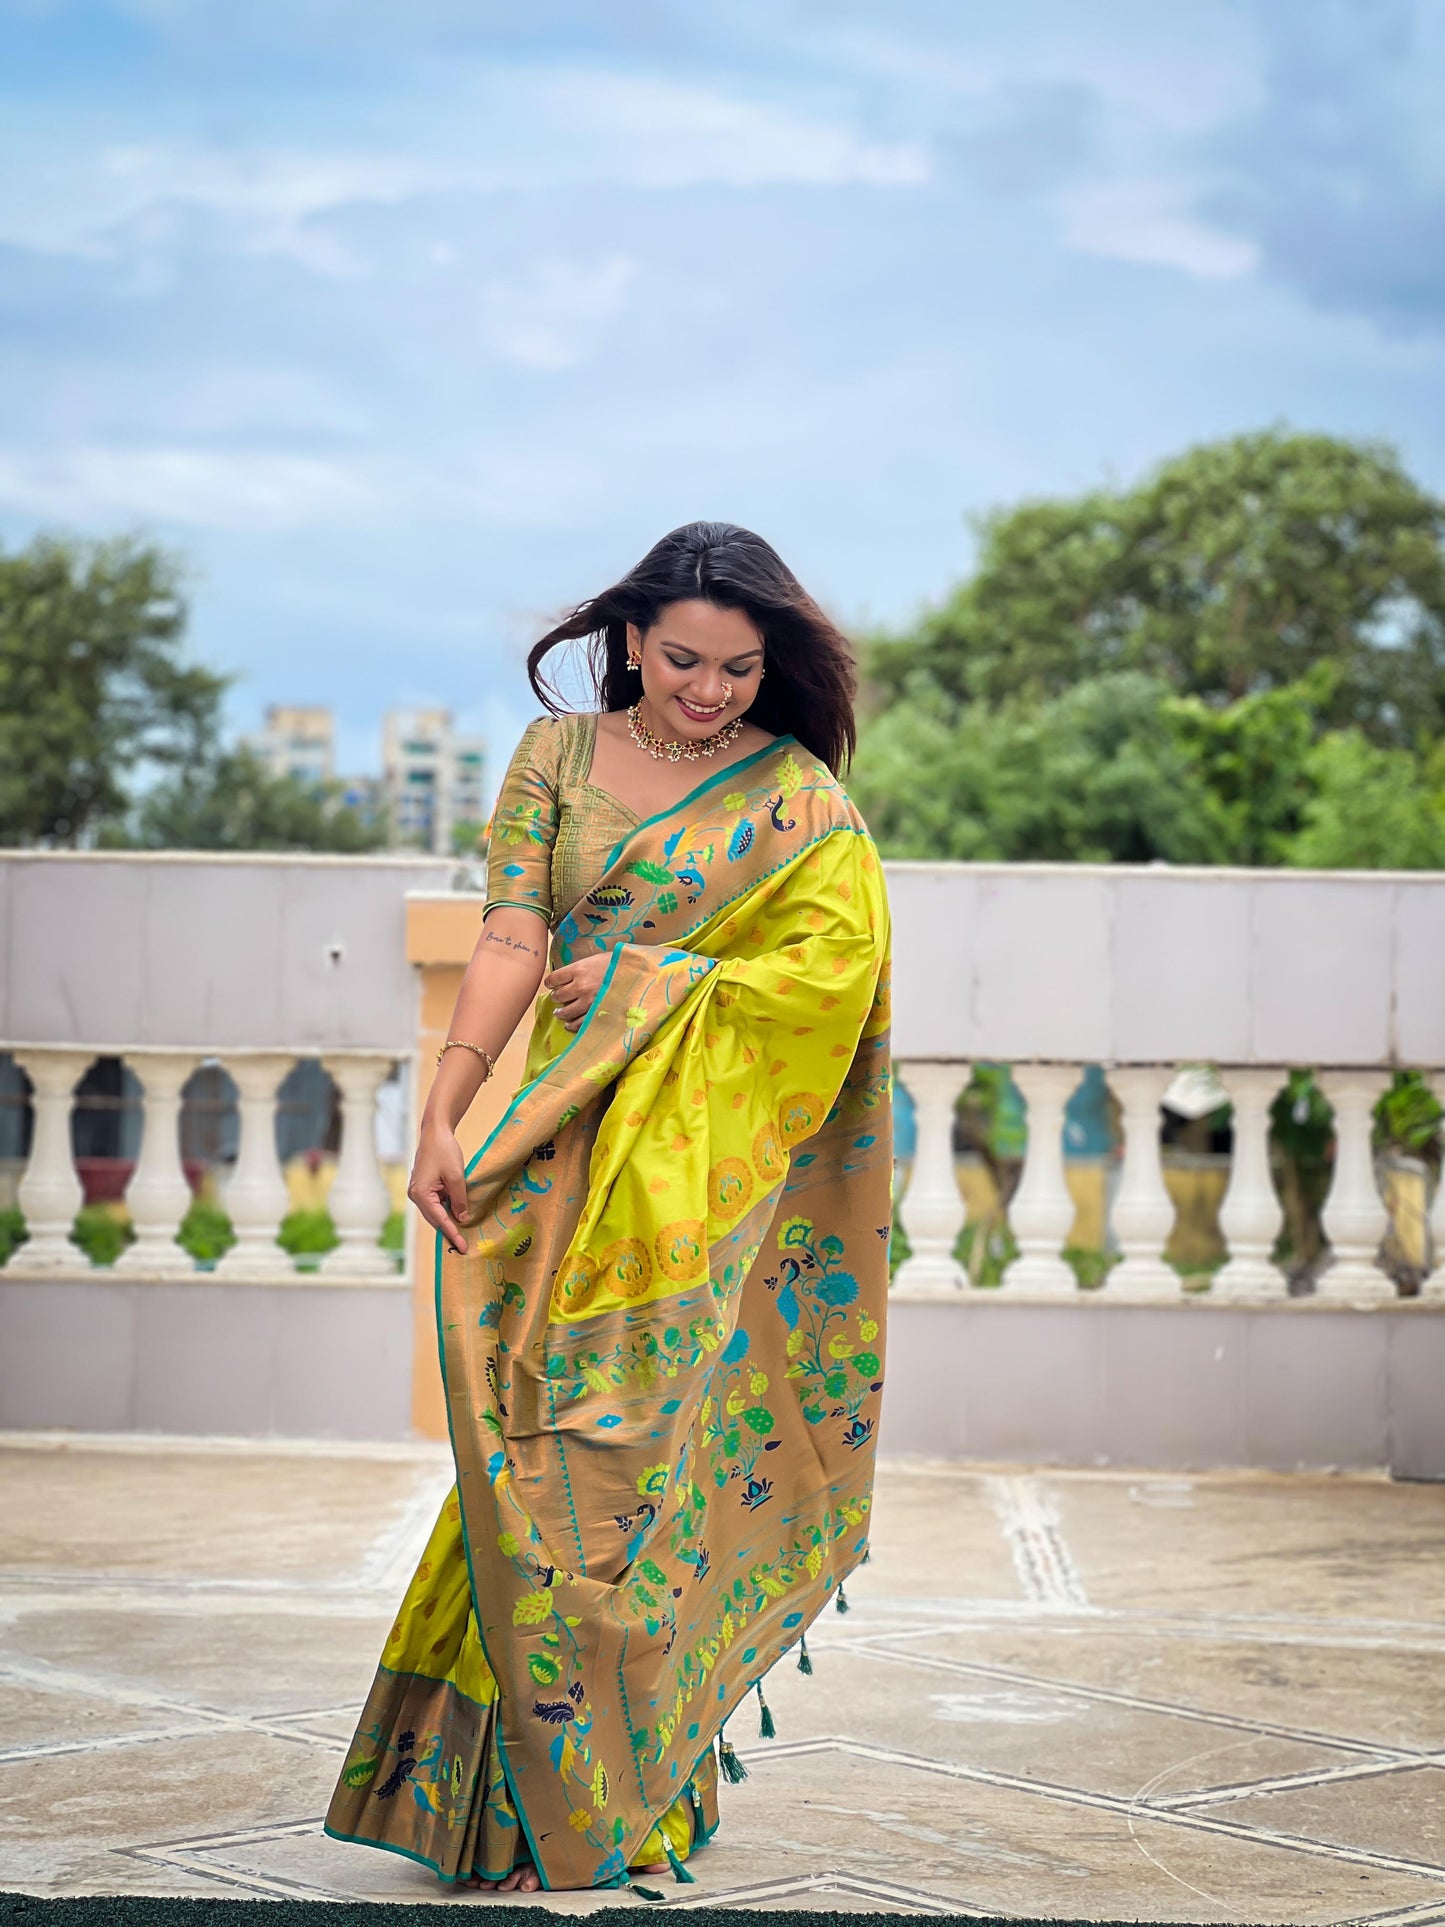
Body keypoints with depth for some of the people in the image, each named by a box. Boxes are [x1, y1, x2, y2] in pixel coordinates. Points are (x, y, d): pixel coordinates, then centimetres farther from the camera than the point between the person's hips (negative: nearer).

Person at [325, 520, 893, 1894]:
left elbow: (836, 962, -9)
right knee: (547, 1452, -2)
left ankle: (625, 1796, 10)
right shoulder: (556, 757, 9)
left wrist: (642, 977, -9)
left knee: (647, 1453, -2)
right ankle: (549, 1800, 9)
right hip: (565, 1150, 2)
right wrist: (442, 1115, -11)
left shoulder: (798, 797, 4)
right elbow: (510, 944, 0)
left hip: (702, 1173, -2)